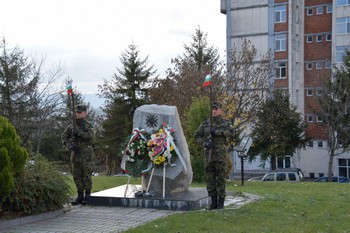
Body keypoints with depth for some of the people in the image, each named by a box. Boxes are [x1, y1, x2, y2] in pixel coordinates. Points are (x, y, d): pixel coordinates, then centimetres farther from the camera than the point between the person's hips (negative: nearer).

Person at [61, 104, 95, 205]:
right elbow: (64, 137, 11)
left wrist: (79, 133, -24)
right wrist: (69, 145, -6)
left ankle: (87, 196, 5)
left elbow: (91, 137, -16)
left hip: (86, 155, -5)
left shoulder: (88, 125, -1)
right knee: (77, 176, 7)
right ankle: (80, 196, 15)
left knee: (87, 176, -3)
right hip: (75, 154, 5)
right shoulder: (72, 126, 11)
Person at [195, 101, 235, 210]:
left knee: (221, 178, -3)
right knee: (210, 179, 4)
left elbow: (232, 133, -17)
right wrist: (205, 143, -12)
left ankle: (221, 203, 4)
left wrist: (217, 132, -23)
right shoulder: (205, 124, 12)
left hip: (221, 154, -4)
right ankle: (214, 202, 12)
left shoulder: (226, 123, 3)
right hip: (209, 154, 4)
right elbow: (197, 136, 7)